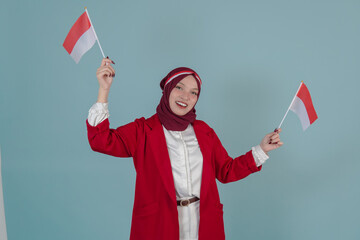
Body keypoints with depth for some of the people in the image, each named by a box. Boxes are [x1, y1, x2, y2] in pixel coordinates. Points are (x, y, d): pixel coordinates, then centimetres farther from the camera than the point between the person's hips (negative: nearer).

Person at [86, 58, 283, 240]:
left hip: (204, 223, 4)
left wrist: (262, 149, 6)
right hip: (159, 224, -3)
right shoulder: (143, 130, -1)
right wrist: (104, 90, -22)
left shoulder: (204, 131, 12)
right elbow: (101, 141, -15)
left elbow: (226, 171, 14)